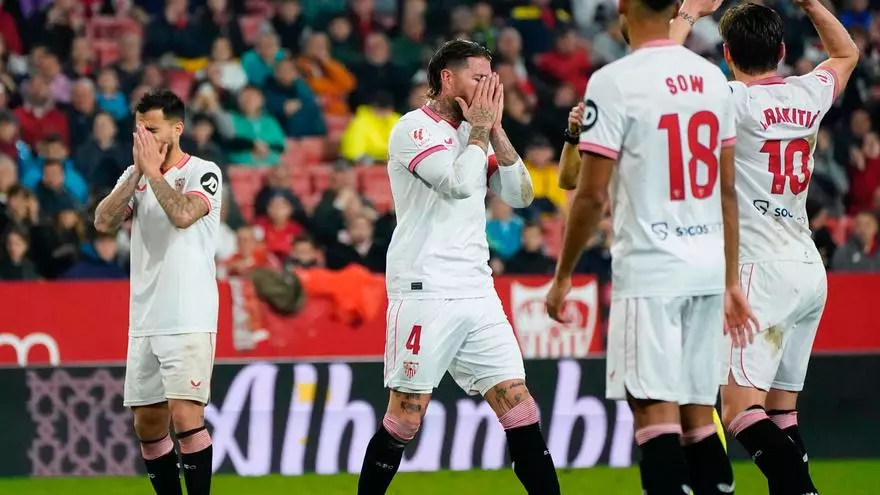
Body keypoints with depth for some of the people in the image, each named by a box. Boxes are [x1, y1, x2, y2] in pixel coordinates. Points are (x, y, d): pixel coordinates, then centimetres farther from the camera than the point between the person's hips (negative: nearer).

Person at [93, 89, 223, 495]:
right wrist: (138, 173, -6)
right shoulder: (134, 175, 14)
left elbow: (182, 214, -22)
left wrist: (153, 170, -11)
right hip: (144, 321, 6)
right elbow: (103, 222, 0)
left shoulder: (203, 173, -3)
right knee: (147, 424, 7)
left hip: (189, 320, -6)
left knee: (185, 417, -15)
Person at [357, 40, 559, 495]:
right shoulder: (414, 128, -6)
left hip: (477, 294, 7)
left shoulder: (473, 134, 17)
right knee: (405, 418, -4)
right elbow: (460, 183, -20)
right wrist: (479, 130, -5)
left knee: (519, 406, 0)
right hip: (425, 292, -7)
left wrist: (495, 130, 4)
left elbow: (521, 196, 12)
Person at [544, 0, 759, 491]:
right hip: (707, 269, 6)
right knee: (699, 415, 10)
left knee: (656, 412, -7)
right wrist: (730, 279, 19)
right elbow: (728, 191, 13)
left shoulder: (614, 82, -10)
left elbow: (593, 196, -10)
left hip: (648, 271, -6)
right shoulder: (713, 79, 9)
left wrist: (563, 276, 1)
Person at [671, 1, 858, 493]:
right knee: (781, 411, 13)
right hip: (811, 270, 7)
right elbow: (846, 53, 29)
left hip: (764, 270, -7)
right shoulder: (809, 96, 8)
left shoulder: (735, 101, -10)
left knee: (740, 408, -14)